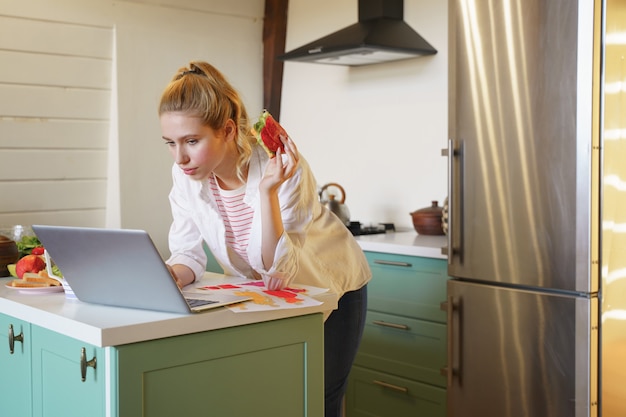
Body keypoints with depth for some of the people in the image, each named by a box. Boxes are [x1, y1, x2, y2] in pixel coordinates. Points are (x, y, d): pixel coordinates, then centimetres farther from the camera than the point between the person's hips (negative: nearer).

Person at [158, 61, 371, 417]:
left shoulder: (284, 166, -31)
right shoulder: (185, 176, -17)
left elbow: (277, 267, -32)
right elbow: (189, 254, -11)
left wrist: (268, 190, -44)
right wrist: (167, 277, -34)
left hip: (333, 289, -4)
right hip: (266, 296, 4)